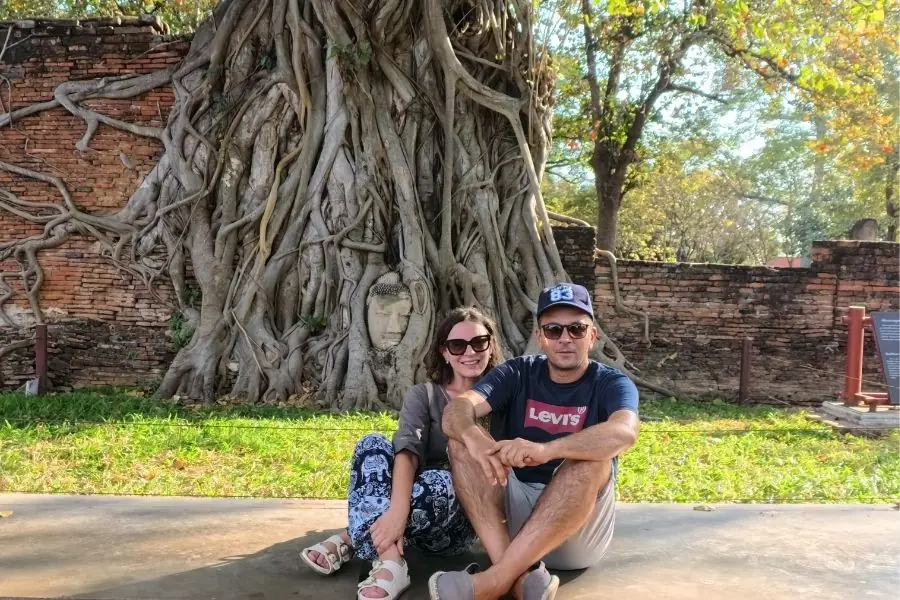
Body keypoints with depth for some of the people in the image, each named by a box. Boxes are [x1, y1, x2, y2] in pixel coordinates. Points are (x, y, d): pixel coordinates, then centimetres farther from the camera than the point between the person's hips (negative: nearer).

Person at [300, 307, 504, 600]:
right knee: (373, 444, -24)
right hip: (411, 508, 2)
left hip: (460, 520, -2)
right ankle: (389, 563, -39)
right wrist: (398, 510, -37)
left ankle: (350, 540, -27)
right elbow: (408, 448, -17)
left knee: (439, 481, -36)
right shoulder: (422, 395, 2)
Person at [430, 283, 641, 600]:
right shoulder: (518, 373, 3)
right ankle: (520, 573, -33)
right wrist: (474, 439, -40)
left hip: (579, 528, -2)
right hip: (515, 506, 3)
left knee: (592, 457, -31)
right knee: (463, 440, -17)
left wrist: (545, 449, -45)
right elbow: (457, 407, -15)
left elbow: (624, 432, -30)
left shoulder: (611, 383, -5)